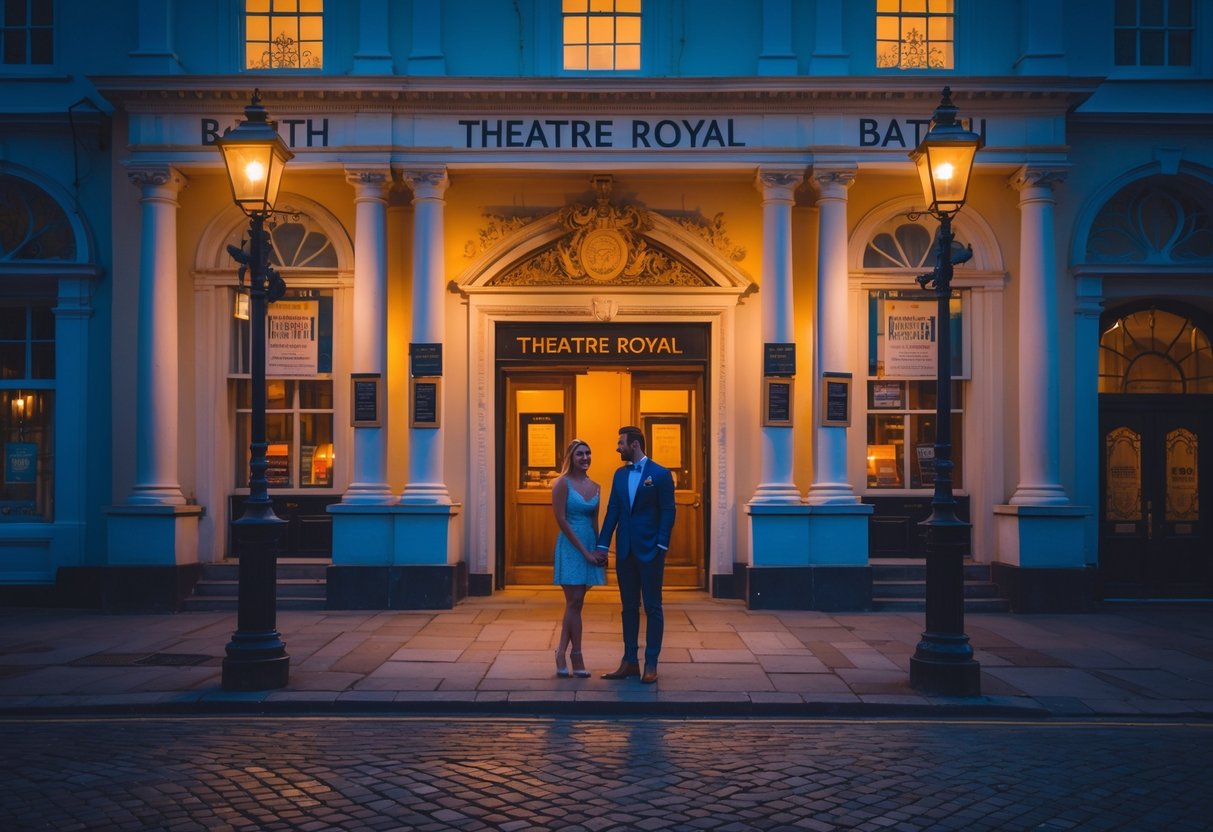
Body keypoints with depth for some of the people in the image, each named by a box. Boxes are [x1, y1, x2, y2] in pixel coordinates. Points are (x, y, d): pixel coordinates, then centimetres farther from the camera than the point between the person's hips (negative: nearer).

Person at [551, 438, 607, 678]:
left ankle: (561, 654, 15)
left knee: (574, 603, 8)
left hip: (590, 547, 6)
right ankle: (576, 657, 5)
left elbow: (594, 522, 14)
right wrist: (584, 550, -13)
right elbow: (561, 519, -12)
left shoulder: (594, 487, 11)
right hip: (570, 547, -6)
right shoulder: (562, 483, -7)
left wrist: (599, 550, 1)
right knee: (575, 602, -4)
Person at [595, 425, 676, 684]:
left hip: (649, 550, -6)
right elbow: (612, 511, 10)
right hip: (625, 551, 6)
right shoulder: (620, 474, 11)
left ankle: (651, 664, 8)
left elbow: (668, 512, -8)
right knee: (629, 607, 11)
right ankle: (629, 662, 18)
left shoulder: (660, 474, -6)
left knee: (652, 608, 2)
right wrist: (602, 545, 3)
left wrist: (661, 546, -14)